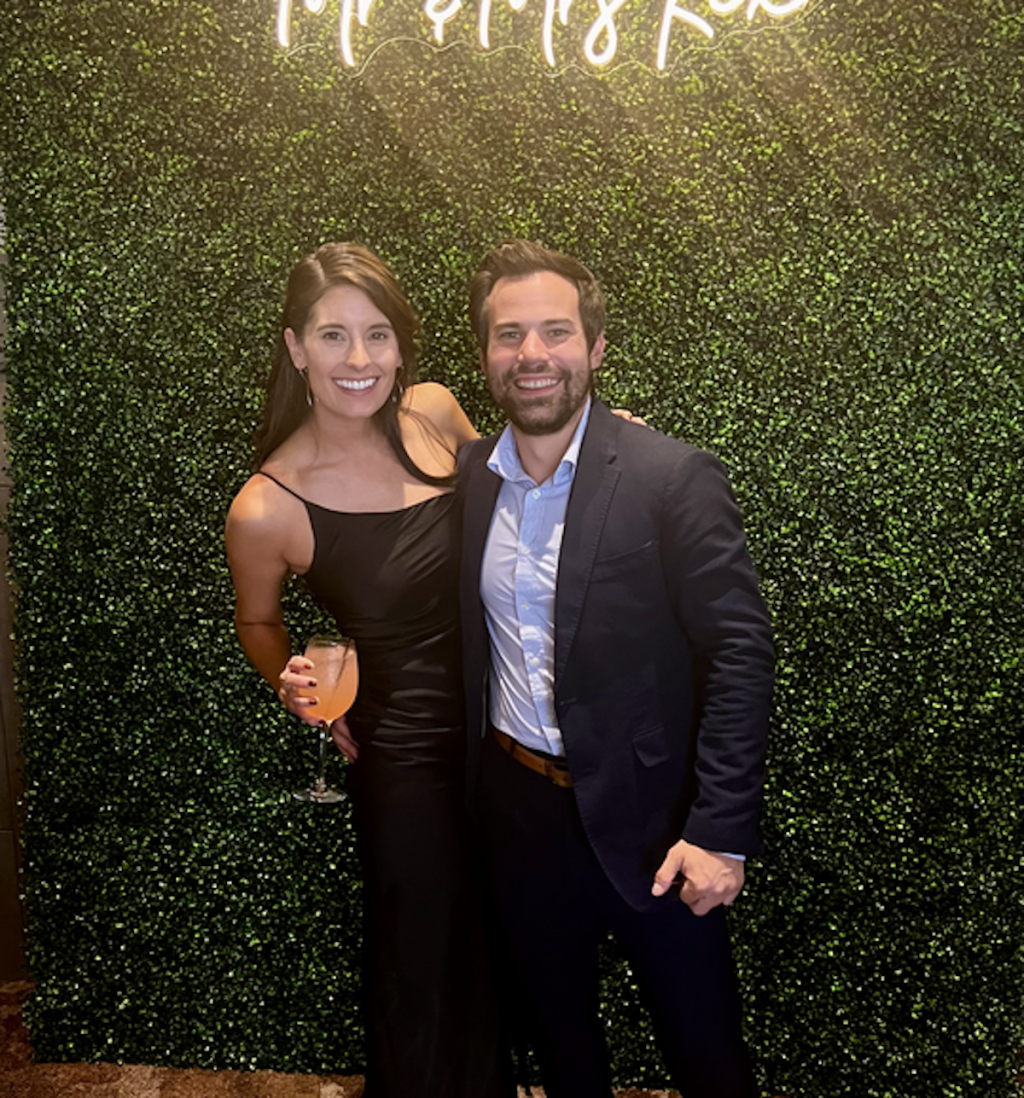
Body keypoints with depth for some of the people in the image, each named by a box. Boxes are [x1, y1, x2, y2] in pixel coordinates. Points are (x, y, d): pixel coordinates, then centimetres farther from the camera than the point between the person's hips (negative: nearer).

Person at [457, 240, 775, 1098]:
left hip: (645, 817, -4)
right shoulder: (462, 479, -1)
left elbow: (741, 653, -16)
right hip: (515, 807, 4)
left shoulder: (674, 479, -16)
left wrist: (720, 832, -19)